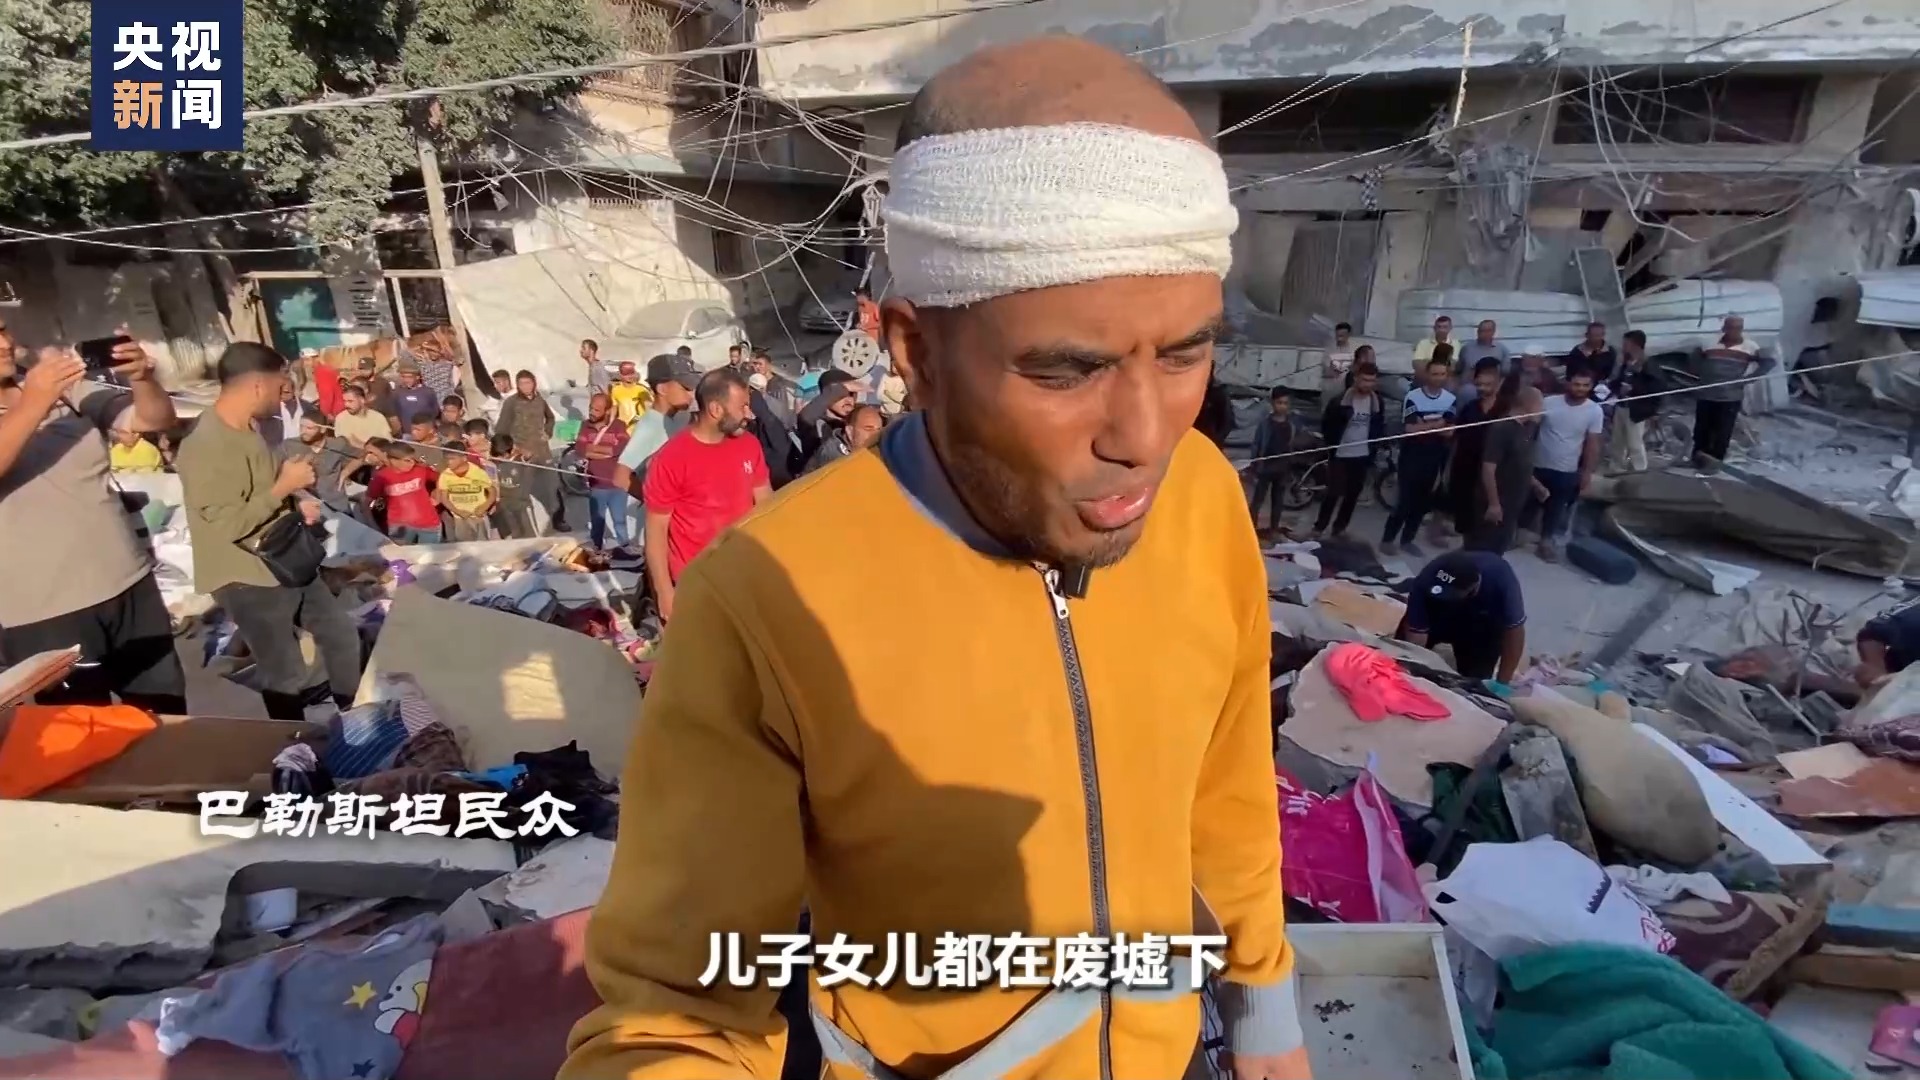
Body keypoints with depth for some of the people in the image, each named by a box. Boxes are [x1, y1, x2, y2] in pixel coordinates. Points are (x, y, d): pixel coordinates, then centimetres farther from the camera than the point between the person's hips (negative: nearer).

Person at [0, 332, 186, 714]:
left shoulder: (66, 387, 5)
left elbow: (157, 420, -2)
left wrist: (142, 378, -20)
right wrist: (33, 405, -34)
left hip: (129, 584, 3)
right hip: (43, 613, -3)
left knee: (169, 718, 14)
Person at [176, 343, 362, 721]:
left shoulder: (246, 428, 6)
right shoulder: (206, 447, -24)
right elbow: (229, 524, -27)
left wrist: (297, 501, 0)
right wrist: (285, 486, -21)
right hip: (249, 579, -9)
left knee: (342, 637, 18)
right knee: (286, 676, 3)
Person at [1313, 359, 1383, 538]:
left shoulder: (1378, 402, 3)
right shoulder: (1341, 400, -11)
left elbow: (1379, 427, 14)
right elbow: (1326, 423, -3)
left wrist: (1375, 449, 5)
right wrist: (1331, 444, -7)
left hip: (1363, 456, 4)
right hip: (1340, 455, -4)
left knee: (1353, 494, 10)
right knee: (1333, 492, -3)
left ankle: (1339, 526, 23)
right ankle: (1319, 526, 9)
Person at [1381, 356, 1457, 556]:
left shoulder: (1450, 400, 1)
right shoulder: (1413, 397, -11)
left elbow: (1450, 432, -6)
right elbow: (1410, 429, -17)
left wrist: (1423, 426, -18)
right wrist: (1437, 425, -12)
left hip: (1434, 459, 5)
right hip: (1411, 457, -4)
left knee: (1423, 502, 9)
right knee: (1405, 500, -6)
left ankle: (1407, 539, 21)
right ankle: (1387, 539, 5)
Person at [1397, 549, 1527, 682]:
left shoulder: (1500, 578, -39)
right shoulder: (1425, 582, -39)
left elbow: (1514, 630, -27)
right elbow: (1415, 639, -34)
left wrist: (1501, 684, -25)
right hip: (1435, 618, 0)